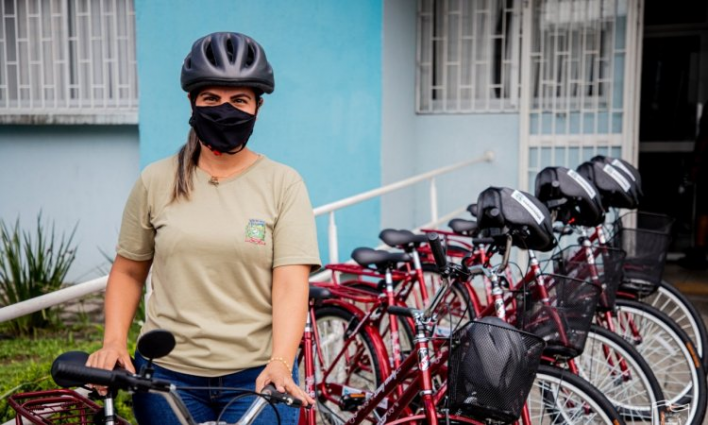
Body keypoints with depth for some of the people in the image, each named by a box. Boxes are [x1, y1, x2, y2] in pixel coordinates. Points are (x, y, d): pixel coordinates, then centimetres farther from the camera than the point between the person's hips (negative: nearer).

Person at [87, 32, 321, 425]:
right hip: (166, 373, 2)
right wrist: (113, 342, -4)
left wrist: (280, 363, -23)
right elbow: (128, 271, 9)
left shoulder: (283, 184, -4)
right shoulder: (156, 181, 2)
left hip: (257, 375, -1)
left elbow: (291, 283, -11)